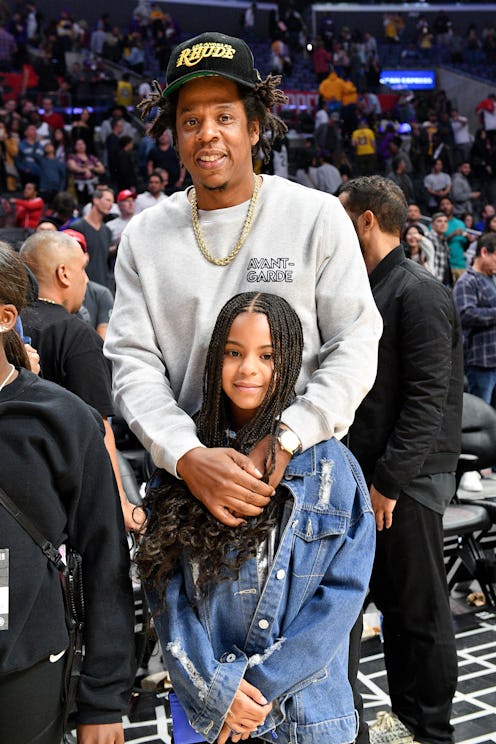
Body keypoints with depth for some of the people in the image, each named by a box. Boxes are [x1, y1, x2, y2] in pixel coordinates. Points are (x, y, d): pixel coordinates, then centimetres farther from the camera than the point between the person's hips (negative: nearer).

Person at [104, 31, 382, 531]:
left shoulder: (319, 217, -1)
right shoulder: (143, 236, 5)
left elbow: (356, 345, -5)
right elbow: (132, 363, -1)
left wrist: (286, 438, -18)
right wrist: (186, 456, -18)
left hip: (303, 470, -1)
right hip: (185, 475, 2)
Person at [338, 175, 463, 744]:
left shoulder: (419, 293, -15)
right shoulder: (369, 290, 13)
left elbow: (428, 400, -20)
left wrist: (390, 481, -21)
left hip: (408, 482, -9)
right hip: (371, 474, 9)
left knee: (420, 609, 4)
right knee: (391, 601, 17)